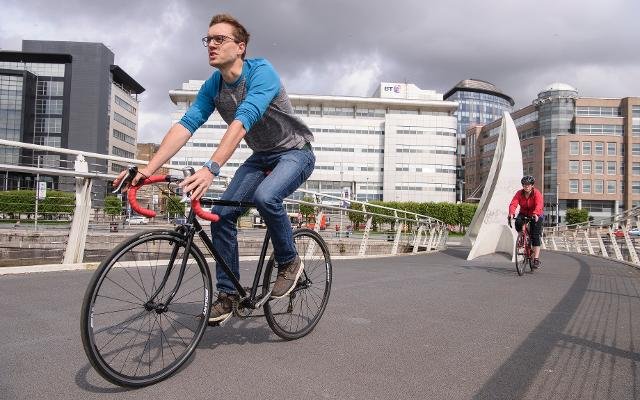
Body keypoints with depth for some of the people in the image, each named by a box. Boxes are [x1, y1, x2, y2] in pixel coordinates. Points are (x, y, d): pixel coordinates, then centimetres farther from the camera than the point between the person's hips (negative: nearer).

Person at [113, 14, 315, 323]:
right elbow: (184, 126, -14)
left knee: (265, 196, -35)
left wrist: (211, 169, -52)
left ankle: (289, 261, -8)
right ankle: (228, 293, 5)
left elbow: (241, 123, -39)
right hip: (261, 156, 6)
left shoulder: (261, 72, -24)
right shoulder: (212, 86, -4)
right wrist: (148, 169, -26)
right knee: (222, 214, -9)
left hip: (295, 152, -6)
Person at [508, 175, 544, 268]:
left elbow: (538, 205, -33)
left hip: (536, 216, -3)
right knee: (518, 222, -32)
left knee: (535, 236, -12)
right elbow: (513, 204, -23)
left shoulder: (537, 193, -17)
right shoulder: (519, 193, -9)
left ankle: (536, 259, -11)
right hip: (523, 214, 3)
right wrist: (511, 214, -42)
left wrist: (535, 214, -53)